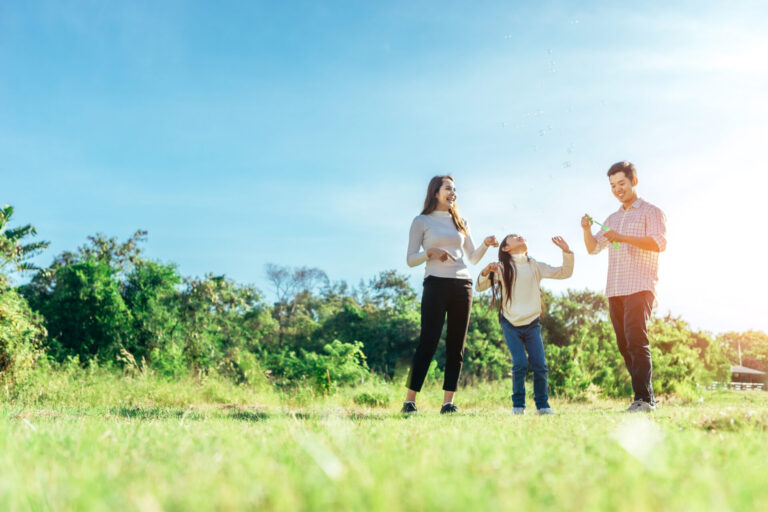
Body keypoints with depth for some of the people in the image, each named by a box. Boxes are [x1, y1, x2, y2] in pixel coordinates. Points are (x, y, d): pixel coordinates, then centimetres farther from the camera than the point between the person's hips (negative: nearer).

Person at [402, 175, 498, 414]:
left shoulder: (460, 222, 19)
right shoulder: (422, 222, 6)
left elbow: (473, 258, 20)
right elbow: (411, 260, 1)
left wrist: (485, 244, 1)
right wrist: (430, 252, -16)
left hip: (462, 285, 5)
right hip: (436, 284, -5)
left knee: (456, 345, 1)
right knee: (428, 341, -11)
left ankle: (448, 402, 3)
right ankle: (409, 401, -8)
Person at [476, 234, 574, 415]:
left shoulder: (536, 267, 4)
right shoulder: (502, 269, -1)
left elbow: (564, 273, 1)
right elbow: (480, 287, -4)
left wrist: (566, 251, -14)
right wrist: (486, 271, -24)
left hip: (532, 324, 2)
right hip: (510, 325, -2)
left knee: (540, 365, -4)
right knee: (520, 364, -12)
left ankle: (542, 405, 11)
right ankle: (518, 405, 4)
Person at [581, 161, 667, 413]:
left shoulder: (651, 212, 5)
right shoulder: (613, 219, 24)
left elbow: (659, 243, -11)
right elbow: (593, 248, 20)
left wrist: (622, 237, -18)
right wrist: (587, 230, 0)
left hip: (640, 287, -6)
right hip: (614, 290, 7)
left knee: (636, 341, -17)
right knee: (624, 345, 3)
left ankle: (644, 398, -17)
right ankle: (646, 398, 9)